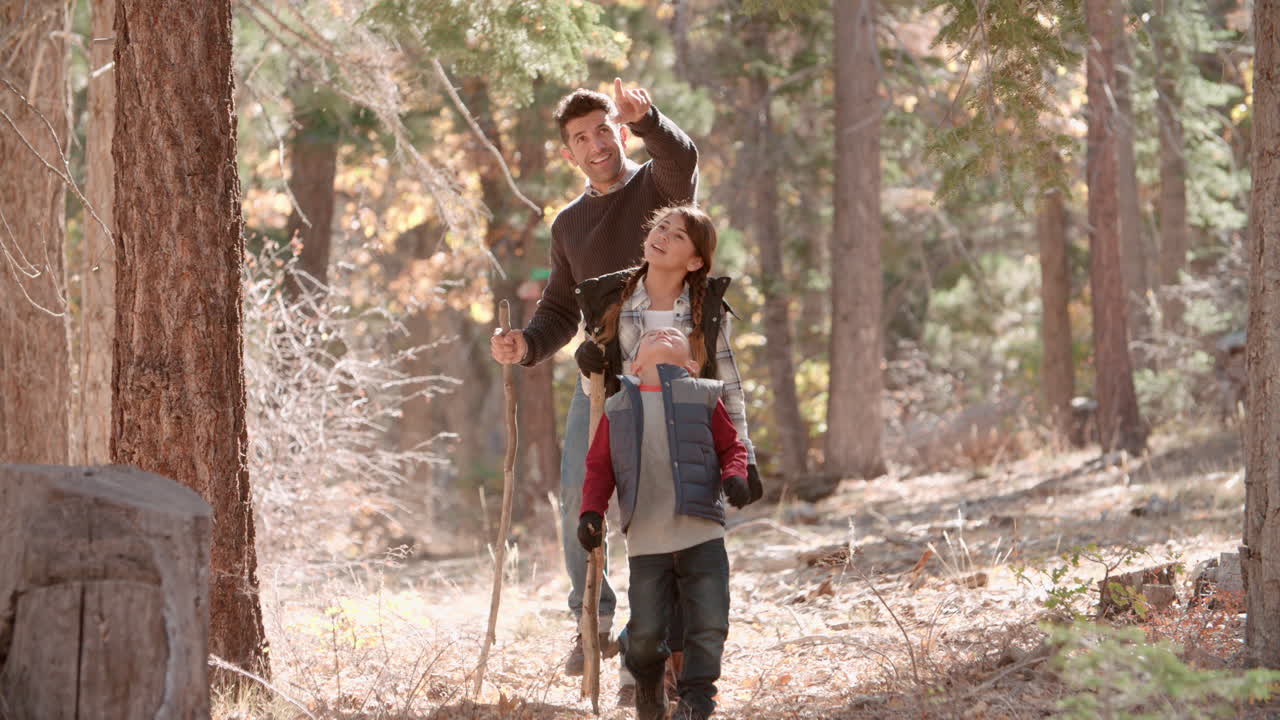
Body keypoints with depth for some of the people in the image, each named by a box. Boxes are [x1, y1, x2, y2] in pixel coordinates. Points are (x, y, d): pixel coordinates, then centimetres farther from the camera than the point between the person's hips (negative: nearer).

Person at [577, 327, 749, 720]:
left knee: (709, 626, -4)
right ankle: (648, 685, 26)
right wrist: (591, 513, 0)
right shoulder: (618, 408, 10)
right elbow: (599, 467, 12)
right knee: (646, 633, -4)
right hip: (646, 542, 0)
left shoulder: (703, 397, 8)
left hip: (702, 537, 0)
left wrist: (734, 475, -9)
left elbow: (731, 446, 11)